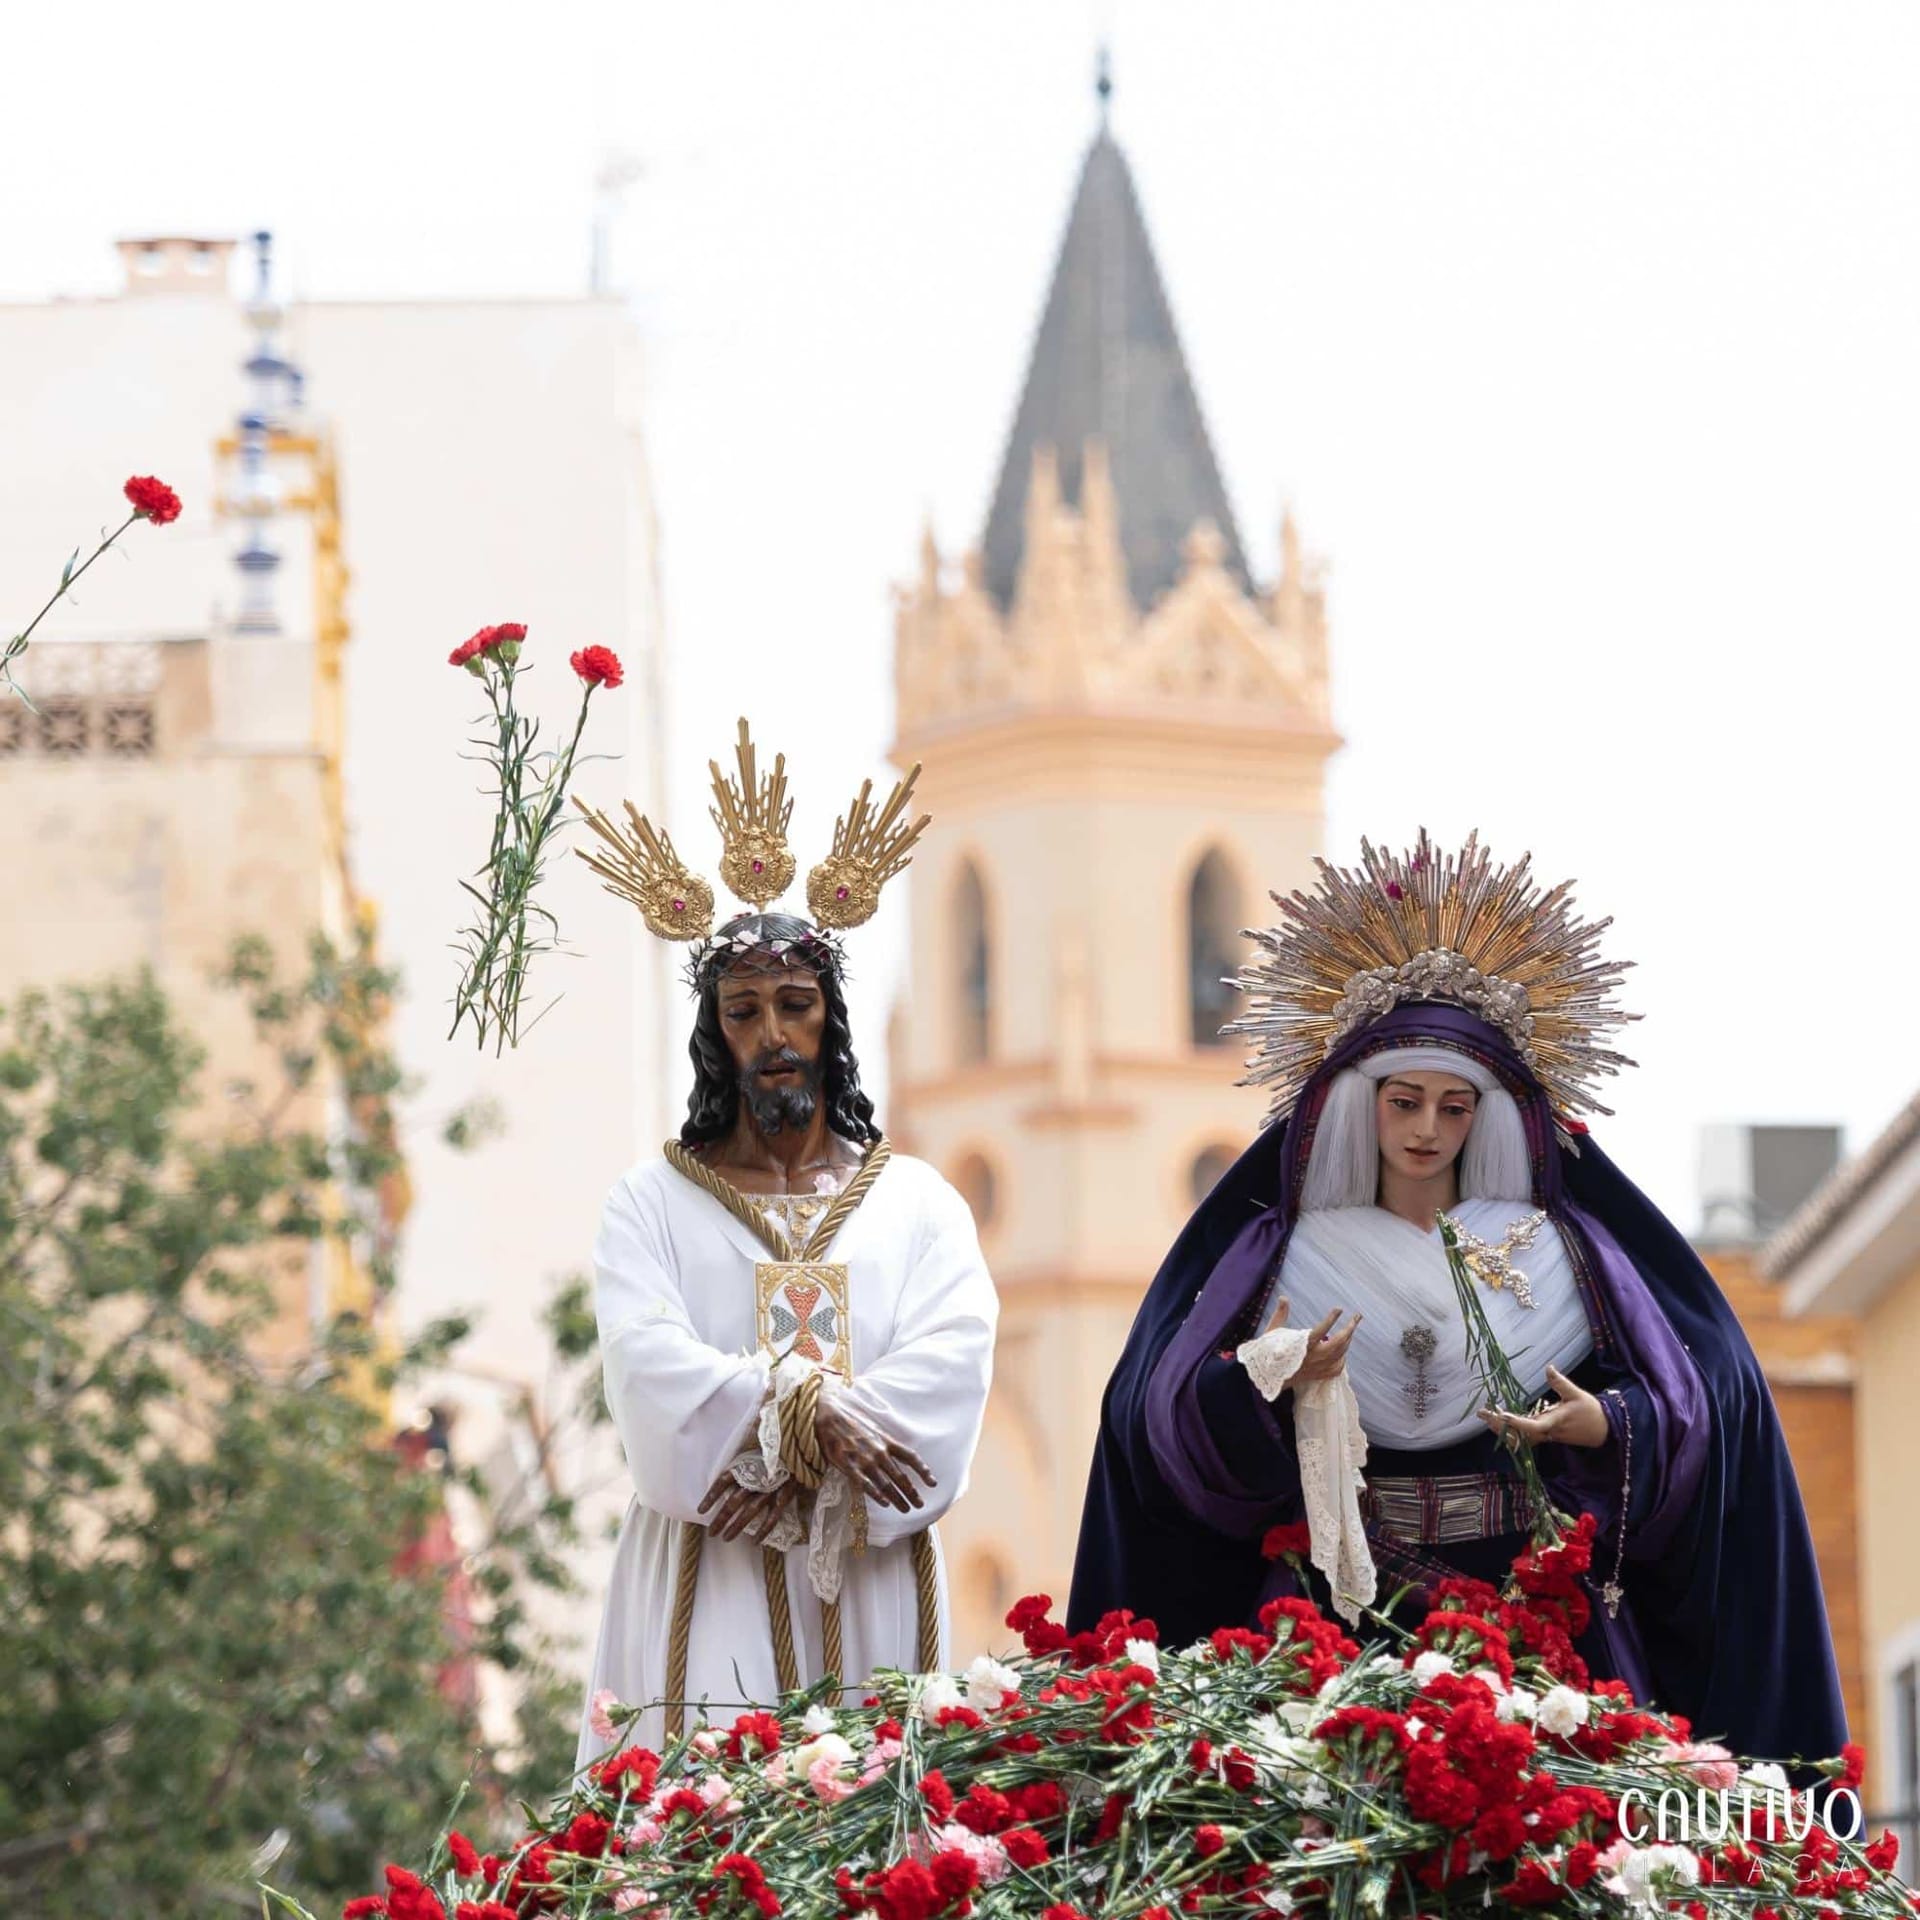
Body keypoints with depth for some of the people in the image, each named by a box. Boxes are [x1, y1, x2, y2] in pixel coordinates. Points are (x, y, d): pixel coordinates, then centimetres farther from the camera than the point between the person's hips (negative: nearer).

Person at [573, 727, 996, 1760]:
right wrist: (801, 1408, -21)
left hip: (868, 1586, 1)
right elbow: (649, 1365, -7)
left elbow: (949, 1364, -3)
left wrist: (806, 1478, -16)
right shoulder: (653, 1200, 10)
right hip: (706, 1590, -1)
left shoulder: (916, 1201, 12)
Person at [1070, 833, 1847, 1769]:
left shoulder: (1559, 1248, 8)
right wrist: (1258, 1385, -20)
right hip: (1346, 1610, 0)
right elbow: (1163, 1411, 0)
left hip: (1531, 1611, 0)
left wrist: (1608, 1428, -16)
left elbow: (1703, 1395, 4)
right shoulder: (1287, 1251, 7)